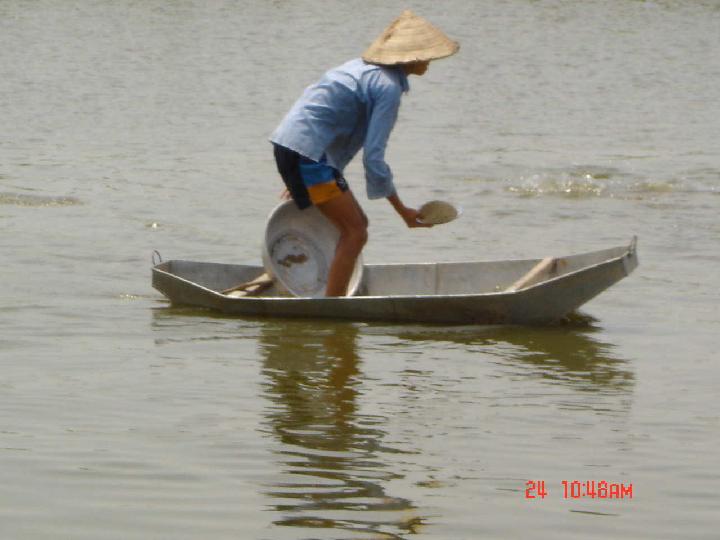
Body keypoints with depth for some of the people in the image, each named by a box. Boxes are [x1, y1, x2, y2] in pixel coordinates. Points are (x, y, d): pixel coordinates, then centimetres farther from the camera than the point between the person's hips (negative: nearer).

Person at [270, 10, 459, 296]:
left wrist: (298, 178, 30)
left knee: (356, 223, 16)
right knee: (355, 232, -7)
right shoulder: (389, 86, -12)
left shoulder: (364, 67, 17)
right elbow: (373, 157, -17)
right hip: (307, 151, -10)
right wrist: (402, 210, -10)